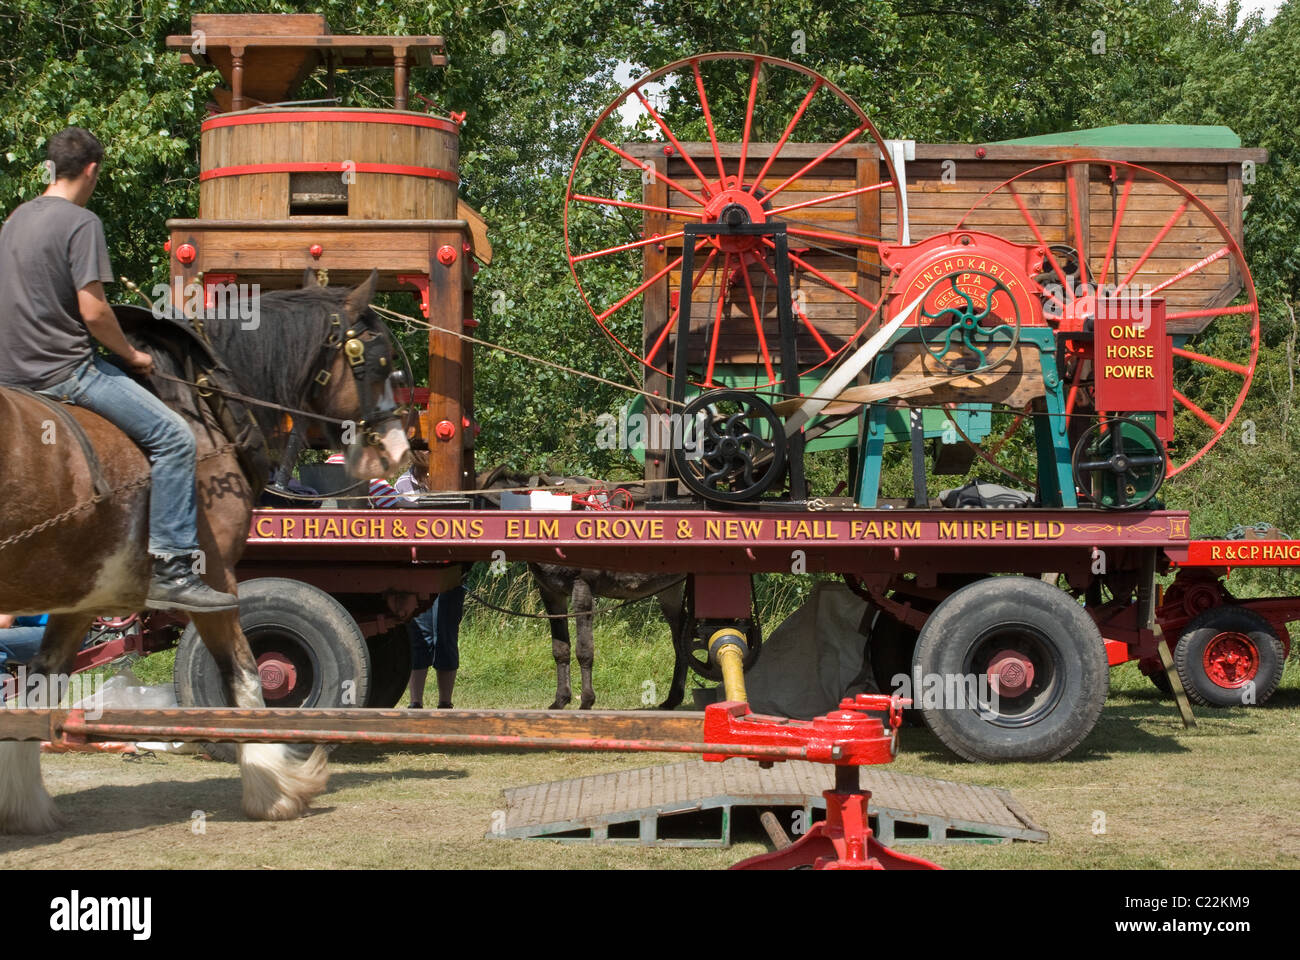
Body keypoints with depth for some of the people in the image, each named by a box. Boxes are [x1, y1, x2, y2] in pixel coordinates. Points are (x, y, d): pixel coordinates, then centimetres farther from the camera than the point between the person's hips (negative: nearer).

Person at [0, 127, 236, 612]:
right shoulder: (81, 223, -13)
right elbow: (93, 310, -19)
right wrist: (132, 355, -3)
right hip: (62, 369, -9)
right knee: (172, 436, -10)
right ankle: (171, 569, -15)